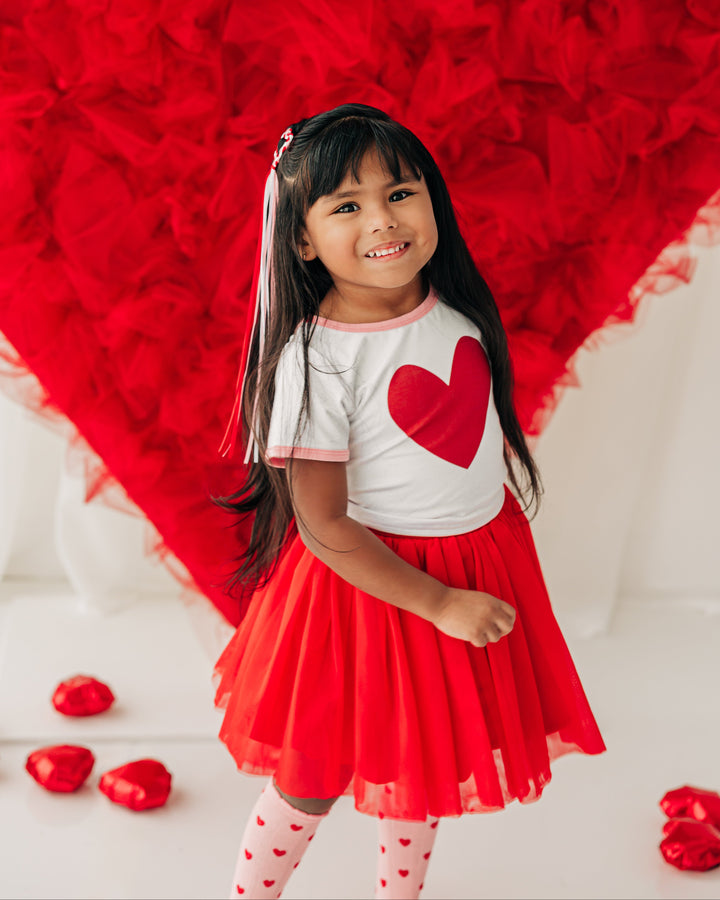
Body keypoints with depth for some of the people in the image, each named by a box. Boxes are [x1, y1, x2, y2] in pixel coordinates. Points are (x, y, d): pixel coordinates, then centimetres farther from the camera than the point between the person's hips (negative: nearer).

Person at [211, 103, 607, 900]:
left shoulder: (455, 309, -4)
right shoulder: (315, 361, -24)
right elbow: (323, 526, -22)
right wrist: (440, 603, -21)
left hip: (485, 558, 6)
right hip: (372, 581, -6)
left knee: (425, 764, 22)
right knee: (315, 777, 9)